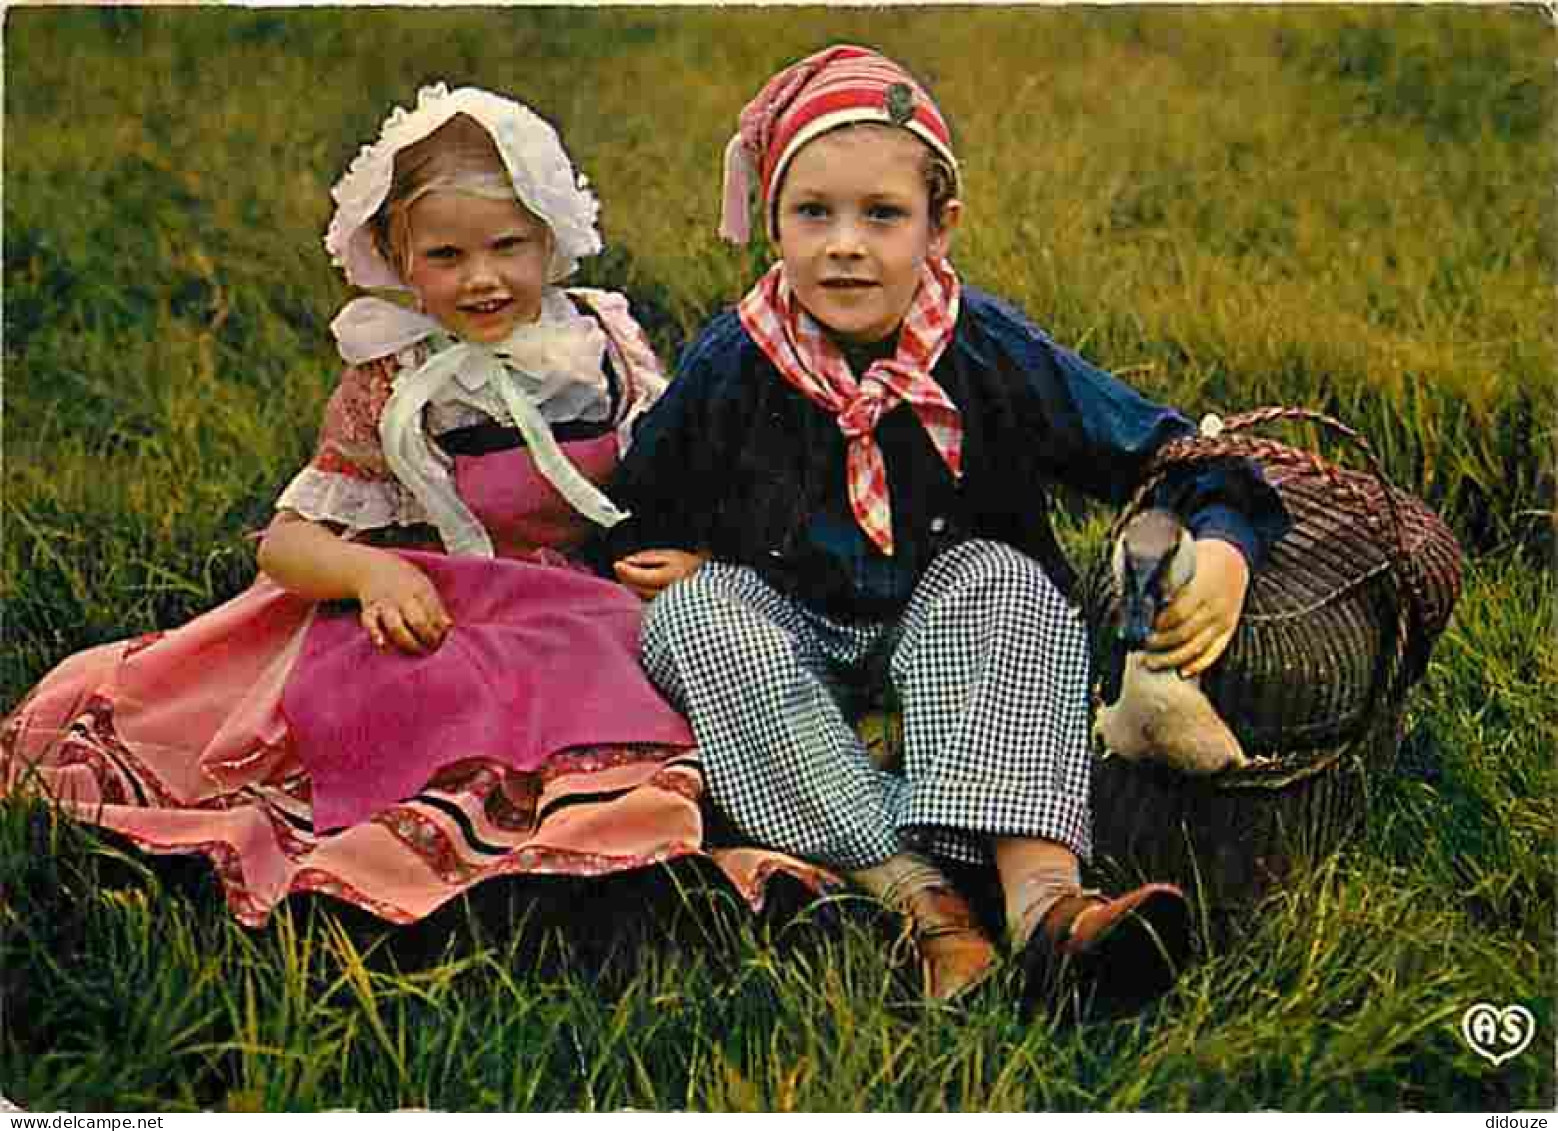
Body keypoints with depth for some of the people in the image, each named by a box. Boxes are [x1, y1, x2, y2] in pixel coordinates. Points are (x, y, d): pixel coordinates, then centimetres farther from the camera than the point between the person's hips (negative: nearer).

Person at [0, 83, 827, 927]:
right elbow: (286, 540, -2)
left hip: (581, 615, 2)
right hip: (433, 613, -1)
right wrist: (370, 570, -23)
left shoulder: (605, 348, 4)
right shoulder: (391, 388, -1)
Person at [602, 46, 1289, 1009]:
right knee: (693, 607, -29)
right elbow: (631, 521, 7)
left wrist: (1222, 553, -28)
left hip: (949, 639, 0)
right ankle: (916, 901, -43)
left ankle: (1045, 895, -48)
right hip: (784, 646, 1)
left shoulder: (992, 352, -11)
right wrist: (689, 569, -14)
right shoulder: (729, 367, -10)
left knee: (1002, 579, -29)